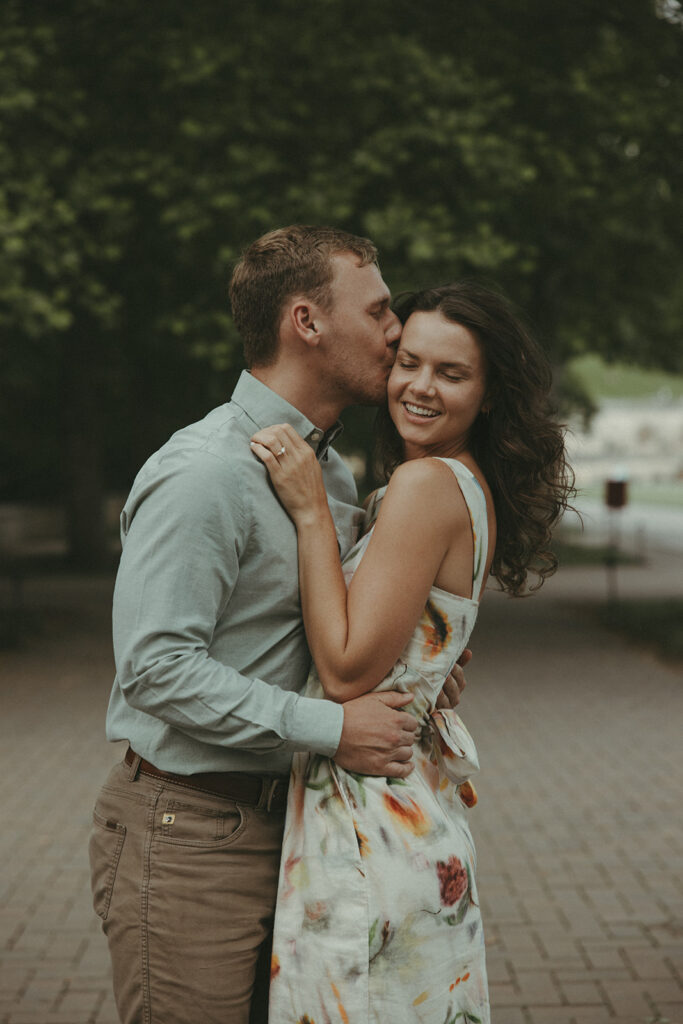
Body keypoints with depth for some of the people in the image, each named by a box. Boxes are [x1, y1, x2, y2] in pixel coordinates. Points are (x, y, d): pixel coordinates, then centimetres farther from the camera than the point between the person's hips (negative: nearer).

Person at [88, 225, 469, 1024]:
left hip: (278, 821, 9)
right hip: (186, 833, -9)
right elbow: (157, 667, -25)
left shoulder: (334, 473, 12)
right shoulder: (203, 473, -18)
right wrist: (329, 727, -22)